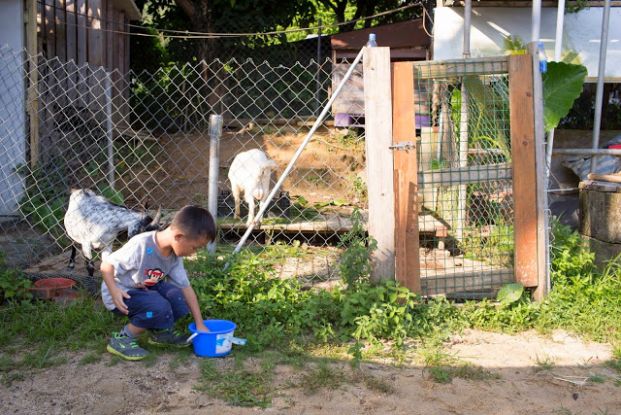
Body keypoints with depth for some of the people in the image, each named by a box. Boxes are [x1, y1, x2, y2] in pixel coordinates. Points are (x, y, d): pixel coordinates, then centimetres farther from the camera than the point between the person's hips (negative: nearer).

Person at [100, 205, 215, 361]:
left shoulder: (175, 255, -8)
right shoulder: (141, 246, -31)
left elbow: (186, 288, -4)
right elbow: (107, 265, -23)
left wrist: (200, 324, -4)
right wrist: (114, 291, -38)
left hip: (146, 289, 7)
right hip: (122, 294, -7)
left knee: (180, 298, -13)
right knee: (160, 308, -29)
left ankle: (160, 331, 14)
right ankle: (121, 339, -10)